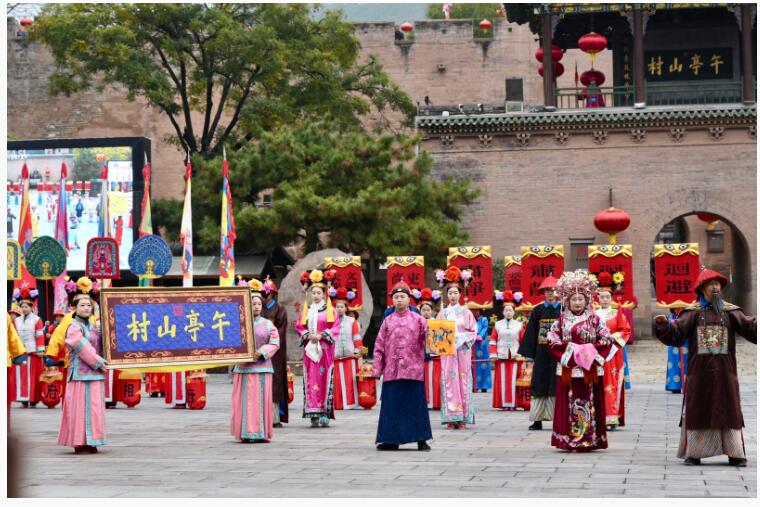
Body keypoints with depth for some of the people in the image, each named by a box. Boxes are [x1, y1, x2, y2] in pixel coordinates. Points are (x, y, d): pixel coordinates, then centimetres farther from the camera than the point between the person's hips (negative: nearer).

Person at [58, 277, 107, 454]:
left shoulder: (94, 326, 15)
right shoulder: (74, 327, -6)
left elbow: (101, 346, 19)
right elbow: (83, 348, -13)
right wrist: (98, 362, -11)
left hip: (95, 373, 7)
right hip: (80, 373, -7)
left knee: (94, 408, 7)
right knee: (80, 408, -6)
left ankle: (90, 443, 12)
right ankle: (80, 443, -3)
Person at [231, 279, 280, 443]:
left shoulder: (268, 324, 7)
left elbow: (274, 343, 1)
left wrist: (261, 352, -13)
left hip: (262, 366, 1)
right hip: (243, 367, -1)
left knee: (262, 399, -1)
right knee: (245, 399, -3)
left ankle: (262, 433, 3)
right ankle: (246, 433, 0)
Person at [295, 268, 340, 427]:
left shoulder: (330, 310, 3)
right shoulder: (306, 310, 11)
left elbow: (336, 328, -2)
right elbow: (299, 327, 11)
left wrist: (321, 335, -13)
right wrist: (308, 336, -7)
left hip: (325, 350, -2)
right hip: (310, 349, 2)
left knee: (324, 379, -6)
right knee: (311, 380, -4)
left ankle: (325, 414, -5)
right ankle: (314, 414, -4)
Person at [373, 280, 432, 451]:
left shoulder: (418, 320, 5)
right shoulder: (387, 321, 11)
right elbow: (379, 346, 10)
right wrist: (376, 368, 4)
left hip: (413, 370, -2)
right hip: (392, 371, 2)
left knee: (416, 404, 0)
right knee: (392, 405, 4)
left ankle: (421, 440, 6)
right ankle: (391, 440, 11)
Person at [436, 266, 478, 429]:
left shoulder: (466, 312, 6)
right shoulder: (443, 313, 9)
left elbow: (473, 332, 5)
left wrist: (463, 339, -11)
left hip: (463, 350, -1)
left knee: (463, 380, -4)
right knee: (449, 381, -5)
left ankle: (463, 419, -1)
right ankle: (451, 419, -4)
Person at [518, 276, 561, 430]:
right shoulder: (538, 310, 8)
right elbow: (531, 331, 7)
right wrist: (529, 353, 1)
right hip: (542, 352, 2)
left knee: (556, 386, -2)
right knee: (540, 385, 3)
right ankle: (538, 420, 6)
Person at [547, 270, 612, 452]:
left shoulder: (594, 319, 3)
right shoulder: (562, 320, 6)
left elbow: (606, 341, 2)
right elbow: (553, 341, 2)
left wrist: (590, 350, -11)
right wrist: (570, 350, -10)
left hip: (590, 370, 0)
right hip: (568, 369, 1)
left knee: (589, 402, 0)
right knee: (569, 403, -1)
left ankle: (589, 439, 3)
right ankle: (569, 440, 2)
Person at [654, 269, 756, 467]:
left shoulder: (730, 311, 6)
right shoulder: (693, 312, 3)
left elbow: (750, 327, -3)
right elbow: (676, 333, -6)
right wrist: (664, 326, -25)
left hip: (724, 370, 1)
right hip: (700, 370, -1)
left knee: (729, 410, 1)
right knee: (697, 410, 2)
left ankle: (735, 453, 4)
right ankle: (694, 453, 7)